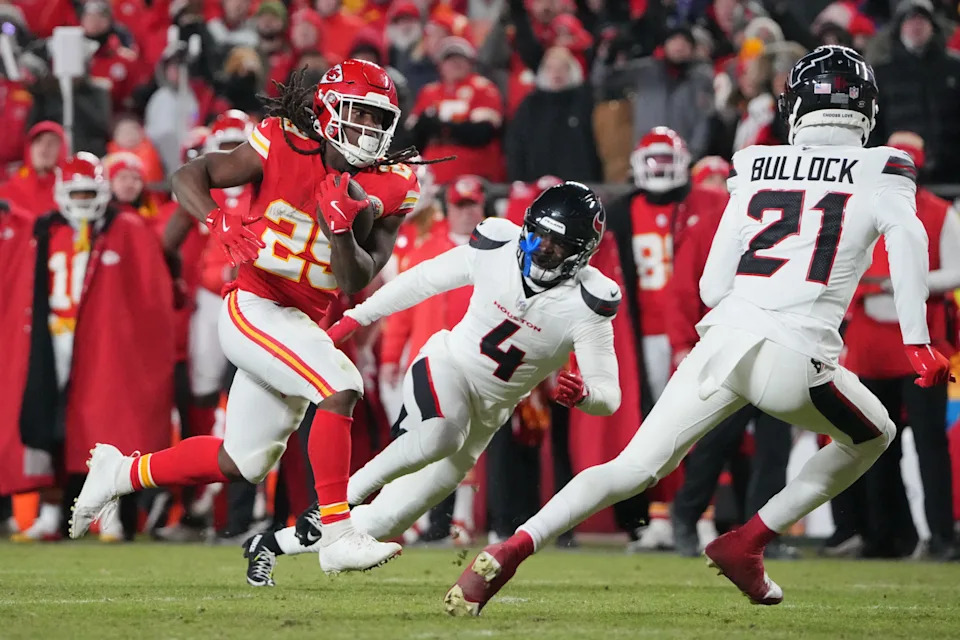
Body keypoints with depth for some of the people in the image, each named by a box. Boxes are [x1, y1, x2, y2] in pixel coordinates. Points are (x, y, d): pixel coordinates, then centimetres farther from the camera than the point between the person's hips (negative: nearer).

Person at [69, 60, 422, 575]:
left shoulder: (388, 188, 0)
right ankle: (337, 534, -27)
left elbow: (356, 281, -4)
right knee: (341, 386, -27)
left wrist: (341, 229, -23)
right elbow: (188, 177, -6)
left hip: (301, 322, 7)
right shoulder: (282, 147, -10)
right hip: (255, 307, -7)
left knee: (242, 464, 14)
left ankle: (121, 472, 34)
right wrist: (222, 223, -25)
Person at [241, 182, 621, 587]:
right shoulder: (497, 249, -13)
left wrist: (582, 394, -40)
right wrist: (356, 318, 8)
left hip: (484, 415, 1)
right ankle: (338, 500, -28)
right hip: (446, 370, -1)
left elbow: (609, 395, -16)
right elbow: (425, 279, 4)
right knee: (441, 434, -40)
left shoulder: (585, 306, -17)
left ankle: (271, 545, 18)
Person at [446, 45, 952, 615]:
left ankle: (510, 550, -13)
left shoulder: (755, 168, 18)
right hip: (795, 356, -3)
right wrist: (917, 343, -14)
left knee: (634, 469, 7)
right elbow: (907, 238, -12)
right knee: (872, 437, 26)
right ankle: (746, 544, 16)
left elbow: (712, 287, 13)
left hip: (724, 337, 3)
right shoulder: (881, 172, 9)